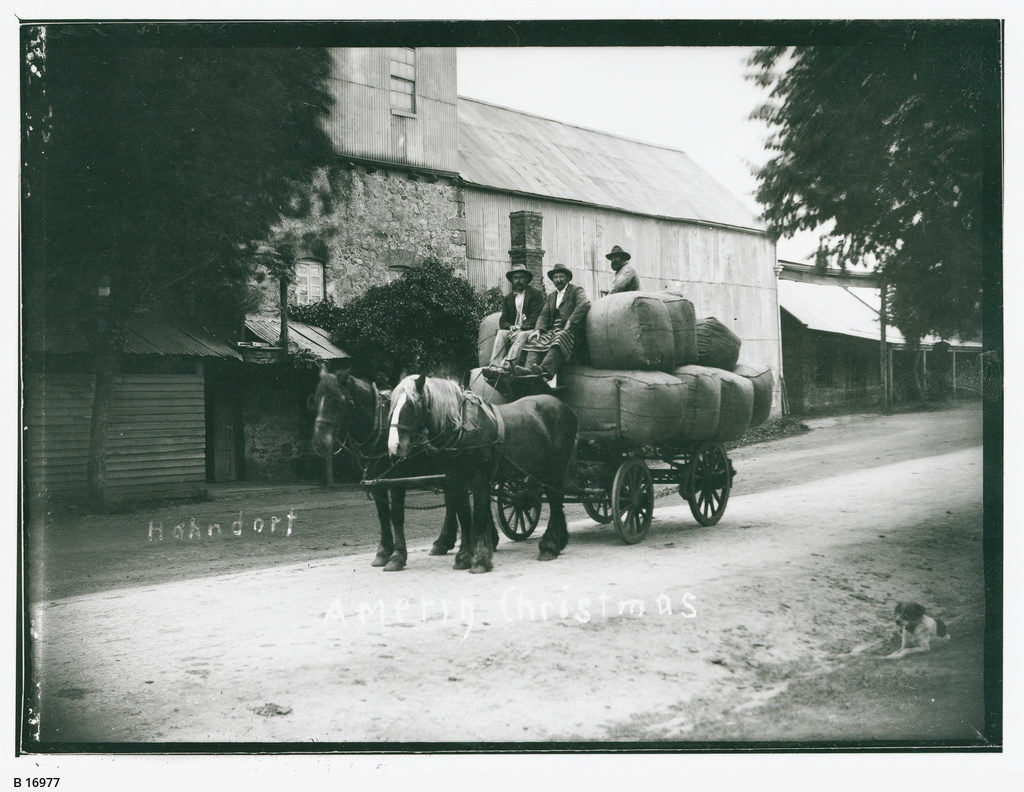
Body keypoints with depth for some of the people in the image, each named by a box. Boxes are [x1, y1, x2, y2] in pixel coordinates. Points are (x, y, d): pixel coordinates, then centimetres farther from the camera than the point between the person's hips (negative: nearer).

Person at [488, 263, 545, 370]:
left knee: (522, 335, -35)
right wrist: (510, 327, -12)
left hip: (530, 330, -4)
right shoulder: (508, 298, 19)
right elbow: (503, 320, 12)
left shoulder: (536, 293, 4)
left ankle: (506, 365, -52)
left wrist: (520, 328, -17)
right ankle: (494, 367, -41)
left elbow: (537, 317, -6)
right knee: (500, 334, -26)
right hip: (513, 330, 4)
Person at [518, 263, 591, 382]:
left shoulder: (576, 290, 8)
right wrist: (538, 329, -5)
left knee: (559, 339, -38)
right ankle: (530, 369, -48)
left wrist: (570, 322, -19)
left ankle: (544, 370, -60)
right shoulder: (551, 296, 27)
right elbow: (544, 315, 17)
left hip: (569, 330, -6)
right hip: (552, 331, 6)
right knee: (534, 341, -23)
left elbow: (585, 304, -12)